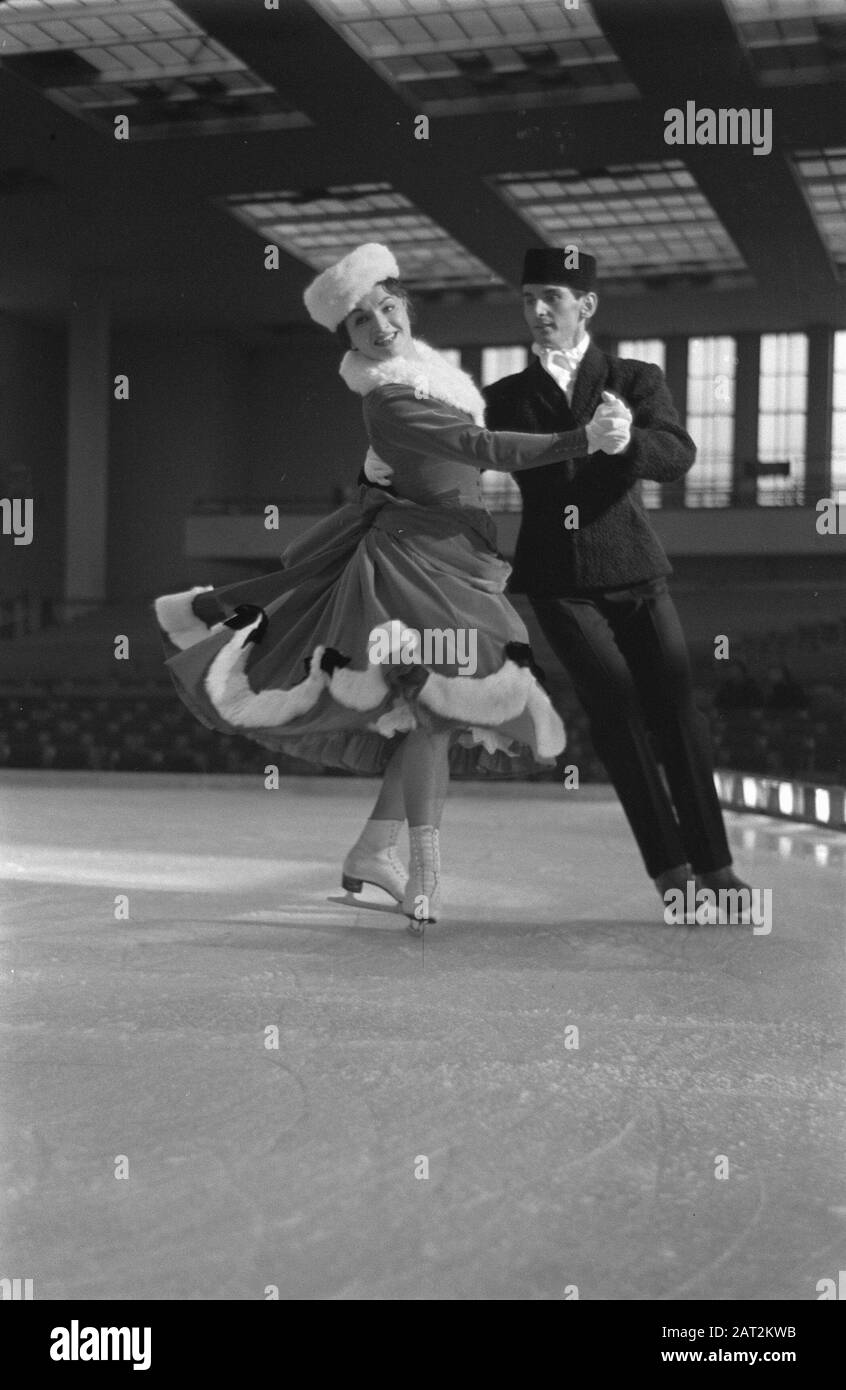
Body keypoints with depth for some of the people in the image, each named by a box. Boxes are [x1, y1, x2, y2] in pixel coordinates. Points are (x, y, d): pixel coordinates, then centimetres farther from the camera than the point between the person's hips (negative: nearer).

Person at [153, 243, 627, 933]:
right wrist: (583, 439, -31)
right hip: (420, 555, -9)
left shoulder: (428, 368, 11)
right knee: (434, 703, -14)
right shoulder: (390, 402, -18)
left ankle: (373, 850, 18)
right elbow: (484, 448, -27)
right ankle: (426, 871, -10)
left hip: (457, 557, 9)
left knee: (439, 712, 9)